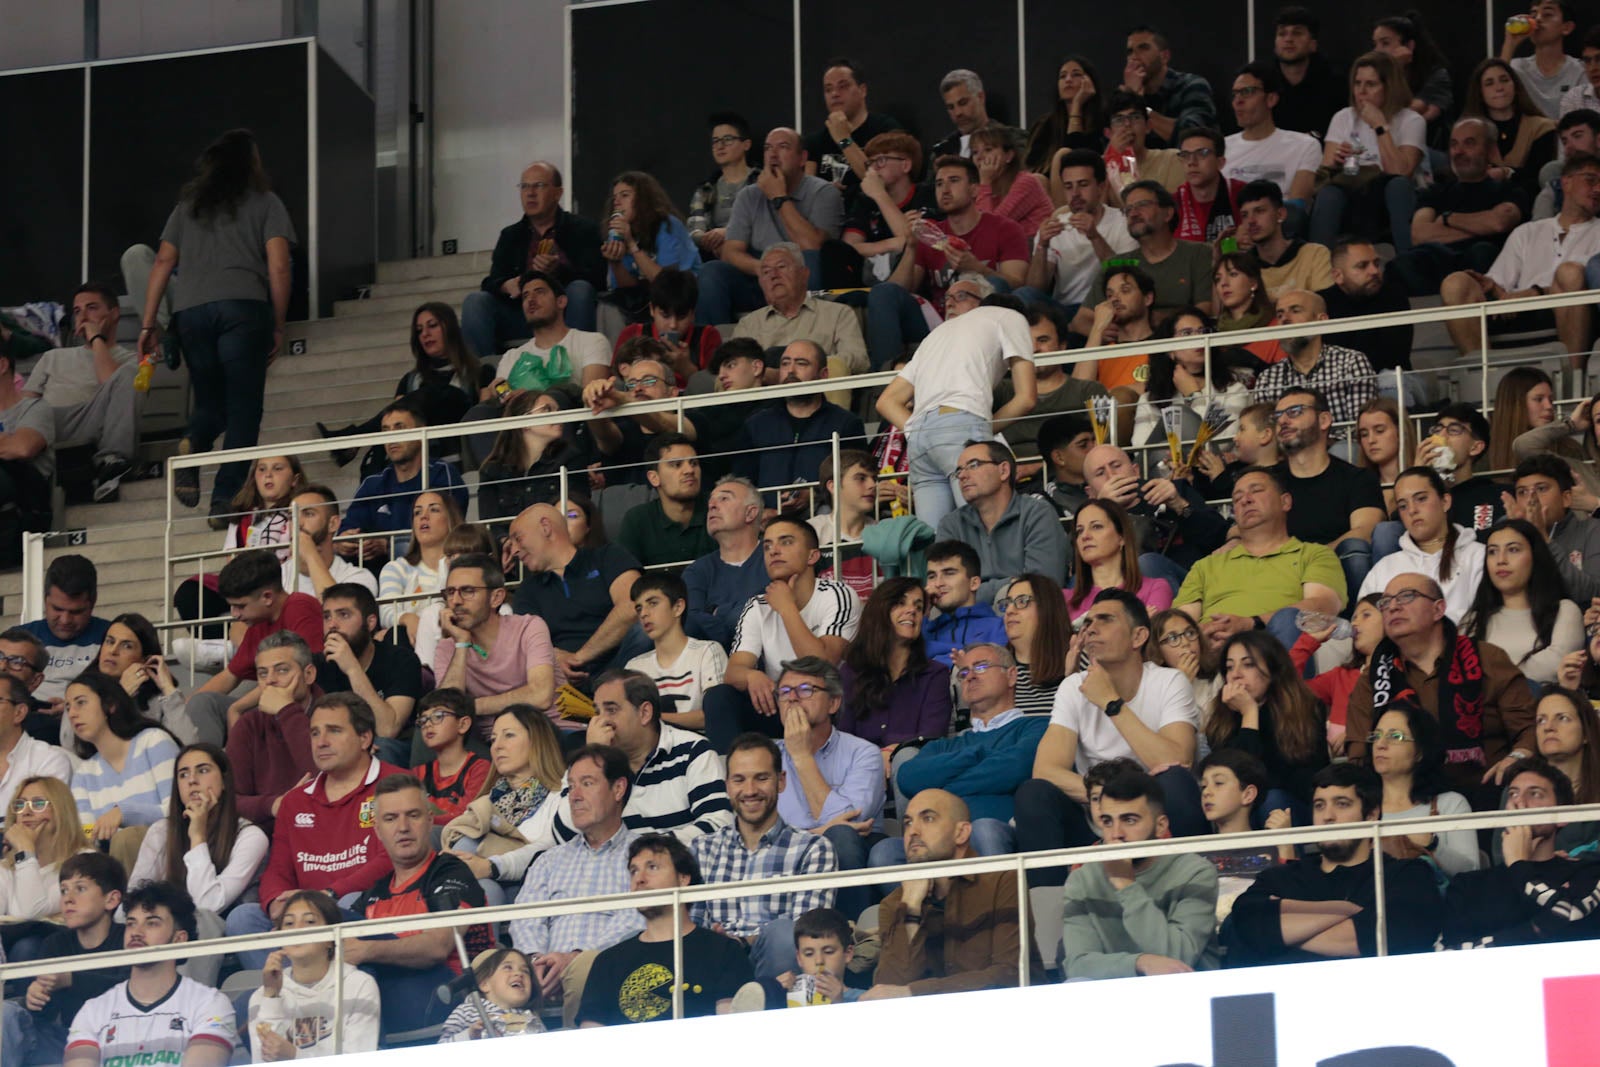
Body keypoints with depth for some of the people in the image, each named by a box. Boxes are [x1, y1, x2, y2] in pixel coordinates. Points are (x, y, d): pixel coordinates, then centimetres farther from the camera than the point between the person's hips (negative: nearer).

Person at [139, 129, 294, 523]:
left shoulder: (188, 206, 21)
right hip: (243, 306, -3)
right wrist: (278, 326, 9)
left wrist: (148, 324, 15)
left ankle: (192, 444, -16)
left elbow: (163, 262, 16)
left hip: (189, 311, 3)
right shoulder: (265, 203, 12)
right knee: (243, 408, -1)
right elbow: (278, 266, 3)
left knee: (210, 401, 17)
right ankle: (225, 500, -13)